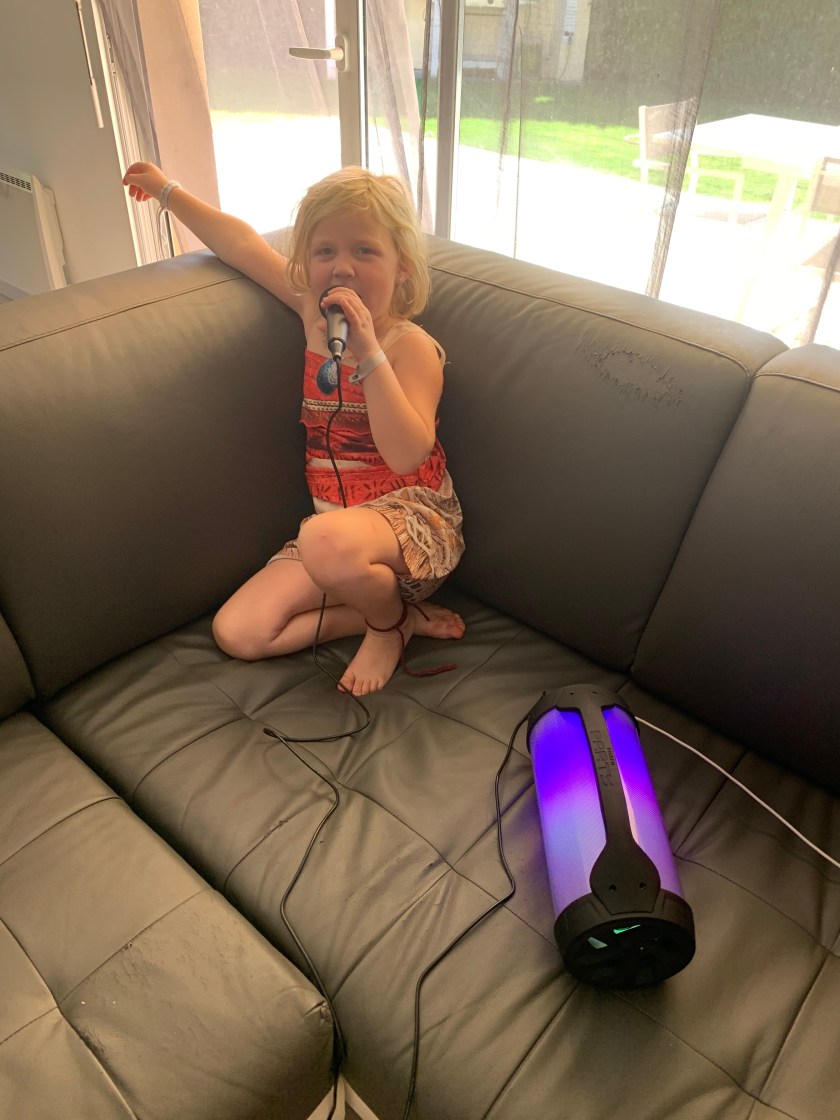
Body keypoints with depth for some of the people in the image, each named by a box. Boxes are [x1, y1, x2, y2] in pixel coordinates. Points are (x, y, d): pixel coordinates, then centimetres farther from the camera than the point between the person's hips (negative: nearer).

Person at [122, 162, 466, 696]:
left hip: (413, 517, -6)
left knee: (327, 541, -42)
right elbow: (244, 243, 17)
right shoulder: (318, 319, 6)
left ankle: (390, 622, -7)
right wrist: (168, 191, 27)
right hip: (333, 521, 7)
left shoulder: (411, 346, -12)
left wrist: (368, 353, -31)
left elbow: (407, 455, -28)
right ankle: (400, 611, 0)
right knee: (237, 632, -8)